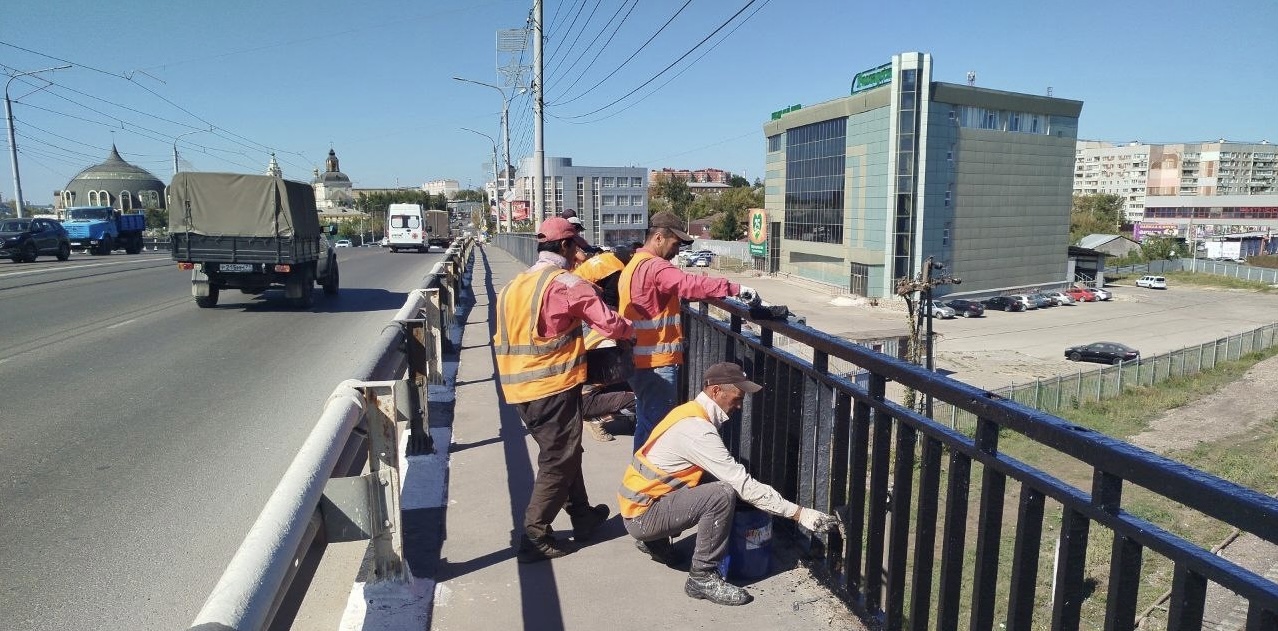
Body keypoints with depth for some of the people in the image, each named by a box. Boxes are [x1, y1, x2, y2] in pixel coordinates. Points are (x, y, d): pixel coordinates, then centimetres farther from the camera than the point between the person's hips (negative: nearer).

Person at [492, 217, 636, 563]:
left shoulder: (514, 285, 13)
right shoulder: (565, 283, -12)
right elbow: (609, 322, -13)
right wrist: (633, 330, 5)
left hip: (521, 388, 8)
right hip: (554, 387, -8)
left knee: (563, 453, 21)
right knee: (559, 461, 4)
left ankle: (582, 515, 33)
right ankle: (535, 536, 8)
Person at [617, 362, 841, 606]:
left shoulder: (690, 413, 7)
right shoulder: (697, 430, -24)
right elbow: (744, 485, -24)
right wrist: (798, 513, -20)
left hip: (638, 501, 10)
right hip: (642, 515, -10)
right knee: (723, 494, -23)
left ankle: (655, 541, 24)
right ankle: (702, 577, -9)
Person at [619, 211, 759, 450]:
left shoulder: (634, 264, 17)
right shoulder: (654, 267, -17)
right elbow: (690, 284, -31)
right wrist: (735, 289, -33)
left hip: (640, 359, 11)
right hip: (656, 362, -11)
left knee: (645, 424, 19)